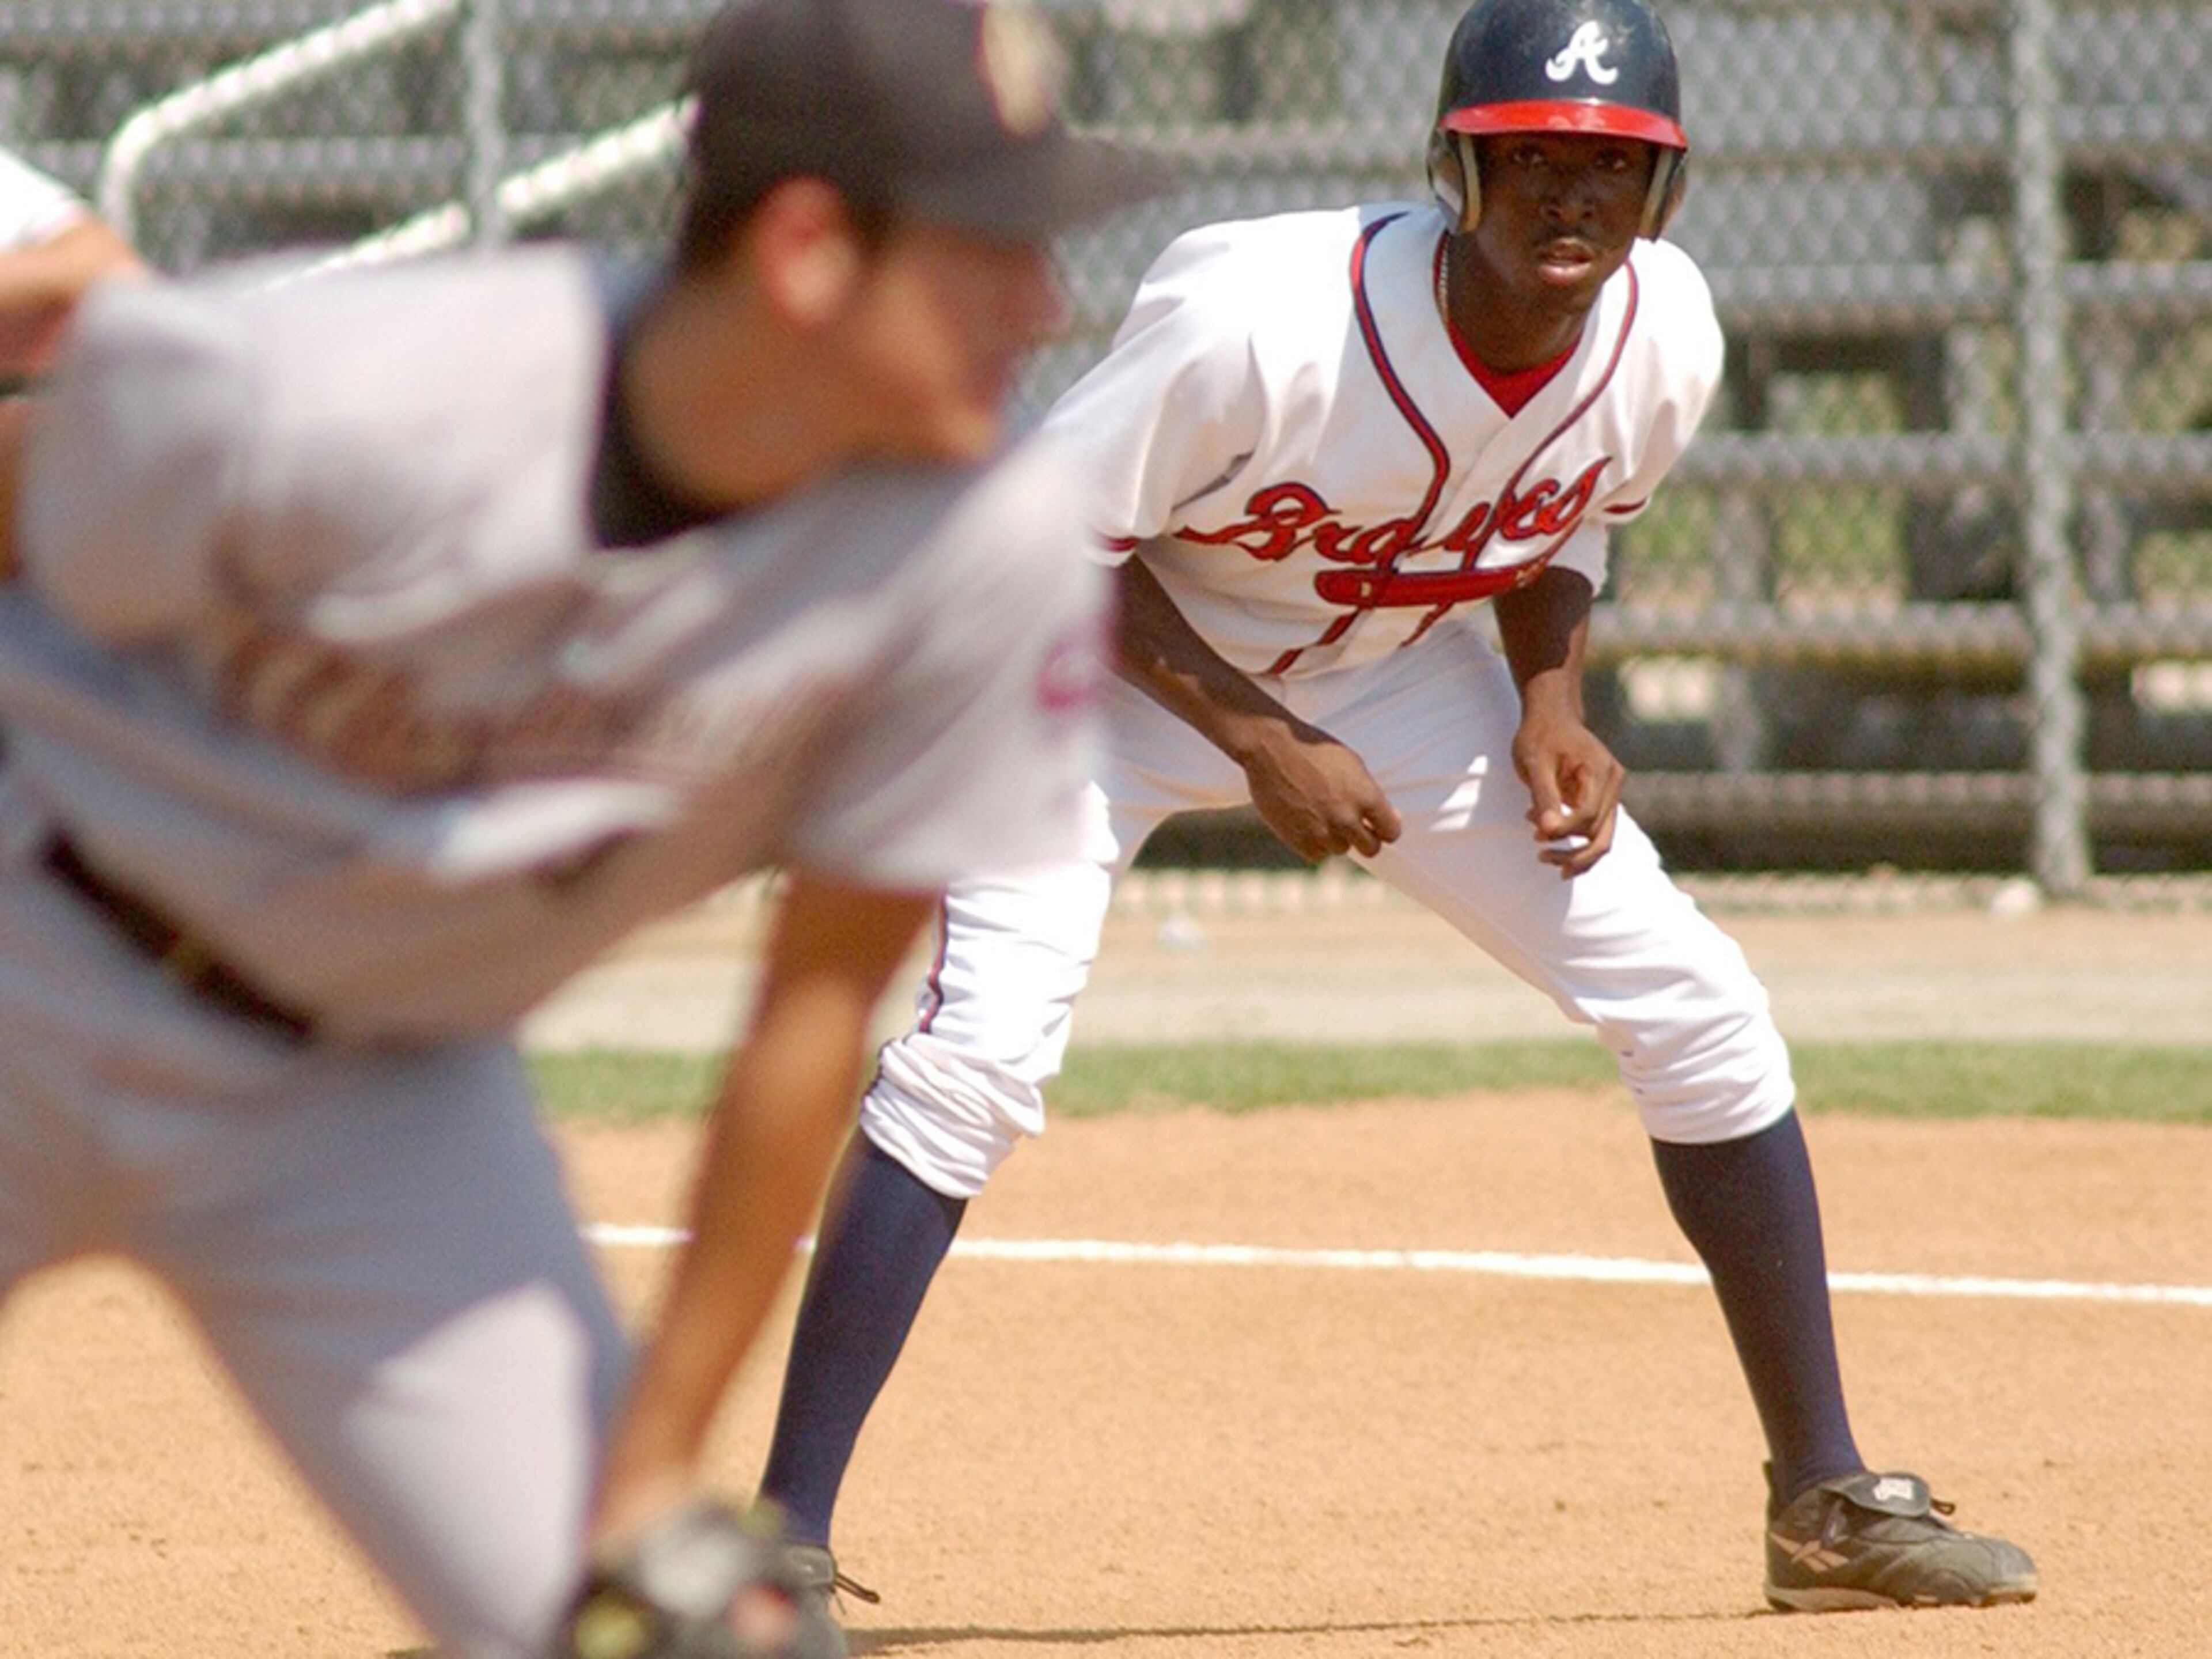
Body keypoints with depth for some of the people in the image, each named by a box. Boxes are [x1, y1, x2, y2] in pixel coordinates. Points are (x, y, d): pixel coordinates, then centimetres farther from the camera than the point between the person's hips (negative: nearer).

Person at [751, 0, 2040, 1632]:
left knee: (1700, 1010, -3)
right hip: (1125, 660, -5)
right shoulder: (1258, 322, -35)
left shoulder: (1663, 338, -18)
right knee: (983, 1045, -25)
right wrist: (1258, 740, -27)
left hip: (1392, 673, 5)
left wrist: (1553, 705, -13)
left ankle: (1828, 1500, 12)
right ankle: (784, 1548, -21)